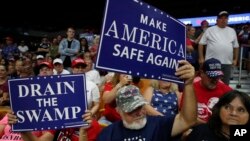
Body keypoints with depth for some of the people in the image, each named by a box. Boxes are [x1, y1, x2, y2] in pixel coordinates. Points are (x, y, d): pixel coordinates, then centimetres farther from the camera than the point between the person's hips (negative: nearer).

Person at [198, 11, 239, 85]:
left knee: (225, 84, 11)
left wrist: (235, 59, 13)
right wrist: (201, 58, -4)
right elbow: (201, 44, 1)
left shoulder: (232, 31, 13)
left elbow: (236, 46, 18)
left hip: (227, 62, 4)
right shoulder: (210, 30, 1)